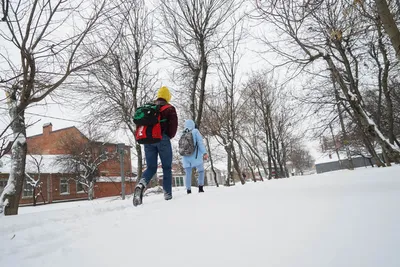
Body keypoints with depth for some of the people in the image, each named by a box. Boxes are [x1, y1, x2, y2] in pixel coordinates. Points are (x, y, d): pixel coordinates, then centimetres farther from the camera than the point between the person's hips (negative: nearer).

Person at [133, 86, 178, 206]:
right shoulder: (169, 108, 5)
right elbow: (173, 125, -5)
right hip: (162, 139, -4)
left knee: (151, 168, 9)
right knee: (167, 168, 4)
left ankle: (141, 185, -20)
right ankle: (167, 195, 2)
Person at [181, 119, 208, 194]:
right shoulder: (195, 131, -4)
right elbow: (200, 143, -11)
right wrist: (204, 153, -12)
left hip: (186, 157, 3)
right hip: (196, 156, -3)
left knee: (188, 173, 8)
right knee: (201, 171, 12)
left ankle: (188, 190, 8)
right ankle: (200, 187, 5)